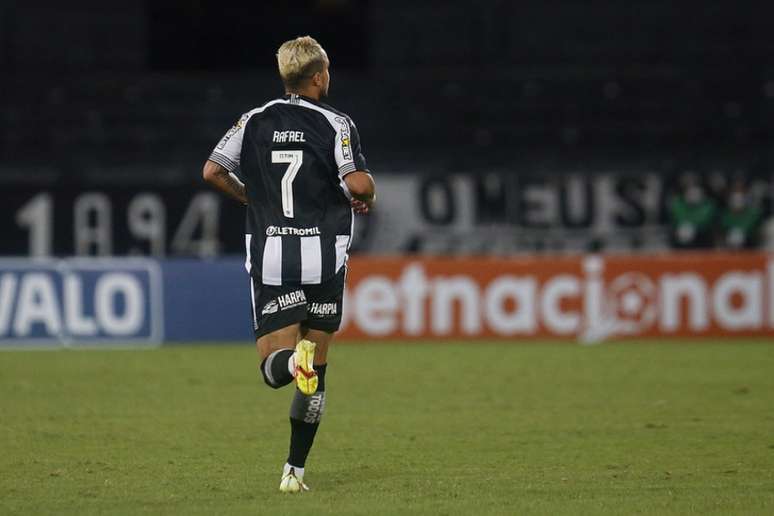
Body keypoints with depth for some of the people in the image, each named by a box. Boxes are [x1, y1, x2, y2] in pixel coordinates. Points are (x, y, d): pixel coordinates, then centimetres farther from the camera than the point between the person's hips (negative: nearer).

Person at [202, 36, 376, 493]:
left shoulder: (255, 121, 6)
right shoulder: (335, 123, -5)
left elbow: (213, 171, 4)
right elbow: (358, 182, -16)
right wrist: (367, 198, 7)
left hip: (269, 254, 1)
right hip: (323, 254, -1)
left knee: (274, 367, 0)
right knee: (316, 370, 11)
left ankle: (293, 358, -36)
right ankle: (295, 470, 9)